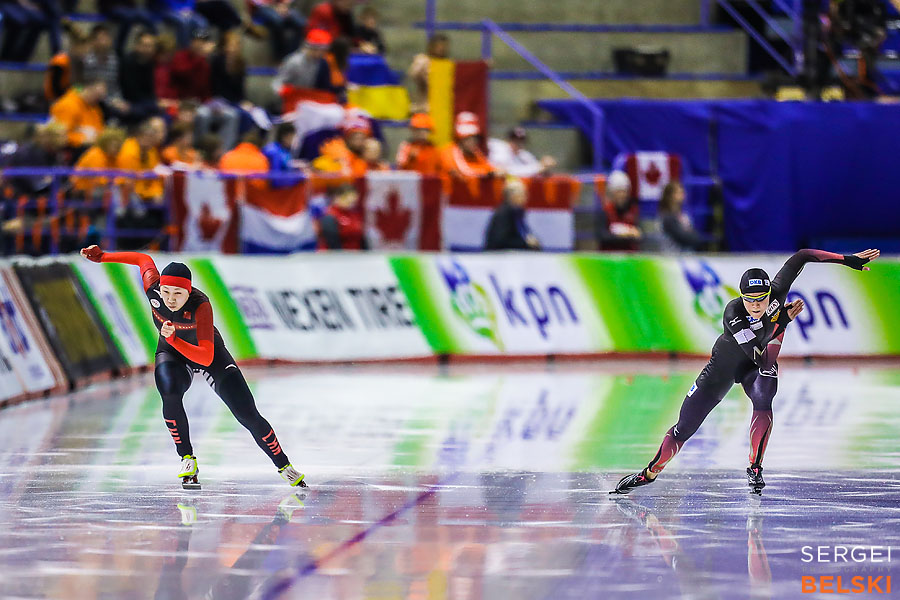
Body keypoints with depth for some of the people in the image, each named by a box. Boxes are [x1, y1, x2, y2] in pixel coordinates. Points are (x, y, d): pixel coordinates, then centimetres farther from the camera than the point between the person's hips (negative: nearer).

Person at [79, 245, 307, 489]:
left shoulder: (200, 306, -38)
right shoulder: (153, 288, -27)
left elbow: (206, 358, -44)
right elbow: (144, 259, -4)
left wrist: (174, 340, -56)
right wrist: (102, 256, 2)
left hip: (209, 353, -2)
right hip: (171, 355, 2)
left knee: (248, 415, -9)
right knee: (170, 395, -32)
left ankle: (284, 466, 10)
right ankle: (187, 460, -15)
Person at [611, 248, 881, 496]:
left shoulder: (777, 293, -28)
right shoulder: (733, 312, -38)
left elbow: (800, 257, -17)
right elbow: (754, 349, -44)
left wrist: (847, 259, -18)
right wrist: (783, 320, -41)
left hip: (758, 364, 2)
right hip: (724, 365, -2)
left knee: (763, 401, -32)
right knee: (684, 428, 0)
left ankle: (755, 467, -16)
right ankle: (650, 473, 20)